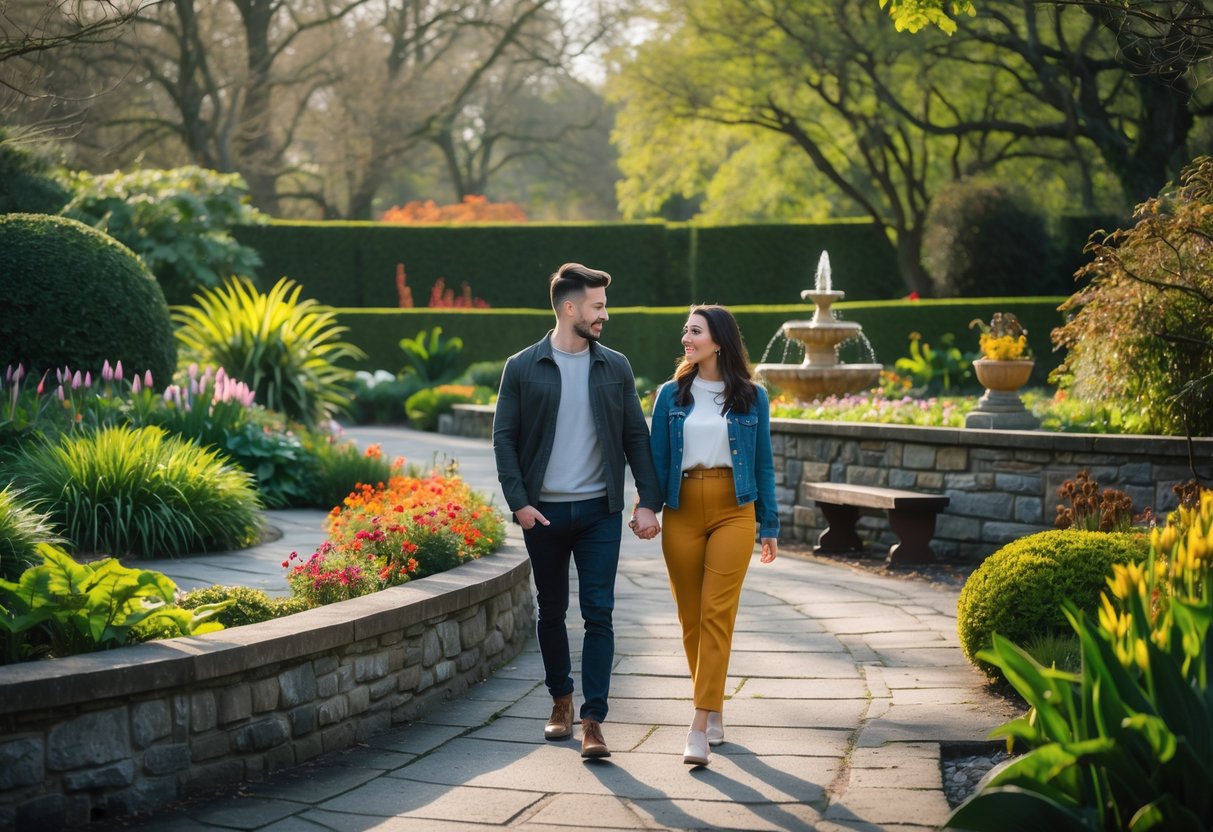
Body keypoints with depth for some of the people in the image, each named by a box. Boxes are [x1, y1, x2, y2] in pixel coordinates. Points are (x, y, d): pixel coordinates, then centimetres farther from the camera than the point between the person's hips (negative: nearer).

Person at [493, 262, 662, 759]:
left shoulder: (615, 368, 5)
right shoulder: (522, 369, -1)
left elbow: (636, 438, 6)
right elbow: (504, 439, 0)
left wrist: (649, 502, -3)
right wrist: (519, 501, -10)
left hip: (599, 512, 0)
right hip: (543, 512, 0)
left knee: (599, 615, -6)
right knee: (551, 611, 12)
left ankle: (593, 721, -6)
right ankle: (561, 700, 30)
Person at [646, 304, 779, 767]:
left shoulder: (752, 398, 4)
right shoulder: (671, 395, 6)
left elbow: (763, 464, 8)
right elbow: (657, 459, 7)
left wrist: (770, 526, 7)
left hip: (733, 510, -2)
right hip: (682, 511, 2)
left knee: (716, 614, -11)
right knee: (691, 617, 5)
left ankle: (700, 728, -14)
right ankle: (715, 711, 22)